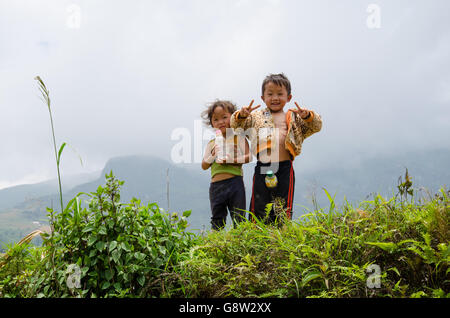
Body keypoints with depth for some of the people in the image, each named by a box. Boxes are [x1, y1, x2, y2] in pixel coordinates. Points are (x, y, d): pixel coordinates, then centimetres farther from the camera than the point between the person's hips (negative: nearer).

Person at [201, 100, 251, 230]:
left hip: (235, 182, -3)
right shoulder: (211, 144, 13)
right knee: (217, 219, 8)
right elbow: (204, 166, 11)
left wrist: (233, 160, -16)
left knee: (238, 218, 1)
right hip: (216, 185, 4)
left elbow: (249, 156, -5)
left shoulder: (238, 138, 4)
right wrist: (213, 156, -6)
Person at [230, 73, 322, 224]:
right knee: (259, 206, 2)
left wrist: (308, 116, -14)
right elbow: (234, 124, 10)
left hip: (284, 168, 0)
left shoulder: (294, 118, 13)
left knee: (283, 208, 2)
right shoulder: (256, 116, 15)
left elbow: (316, 126, 8)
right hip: (262, 168, 1)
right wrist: (242, 115, -11)